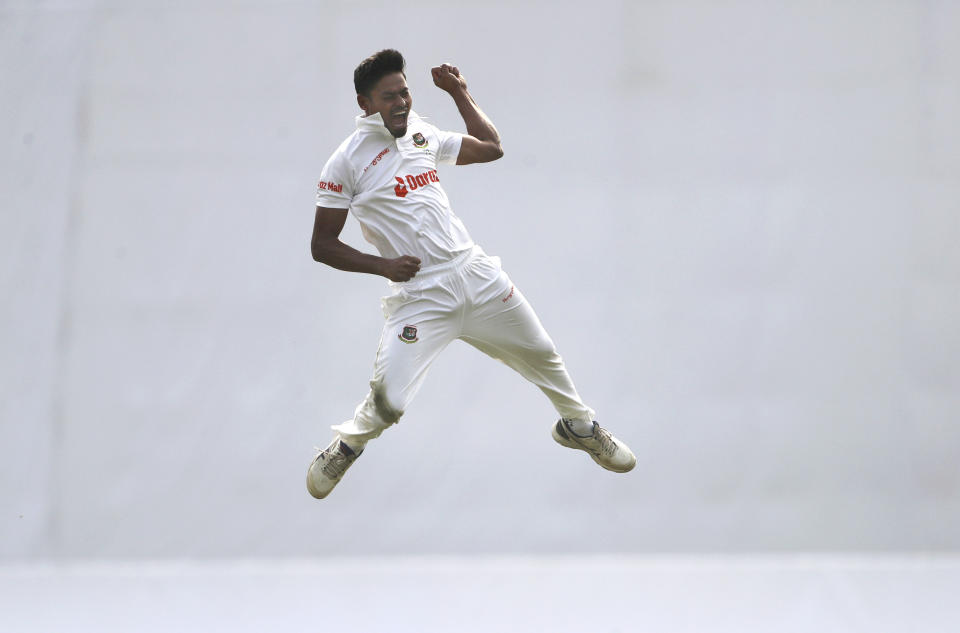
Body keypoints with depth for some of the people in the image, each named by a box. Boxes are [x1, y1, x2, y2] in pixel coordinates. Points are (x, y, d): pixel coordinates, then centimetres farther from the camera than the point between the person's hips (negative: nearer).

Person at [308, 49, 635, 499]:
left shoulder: (422, 137, 10)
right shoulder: (346, 163, -7)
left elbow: (491, 148, 22)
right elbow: (322, 246, -4)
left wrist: (459, 92, 17)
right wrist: (382, 265, -15)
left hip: (475, 272, 5)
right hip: (420, 295, -5)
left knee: (542, 355, 17)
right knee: (387, 402, -16)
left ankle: (578, 425, 45)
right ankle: (344, 448, 16)